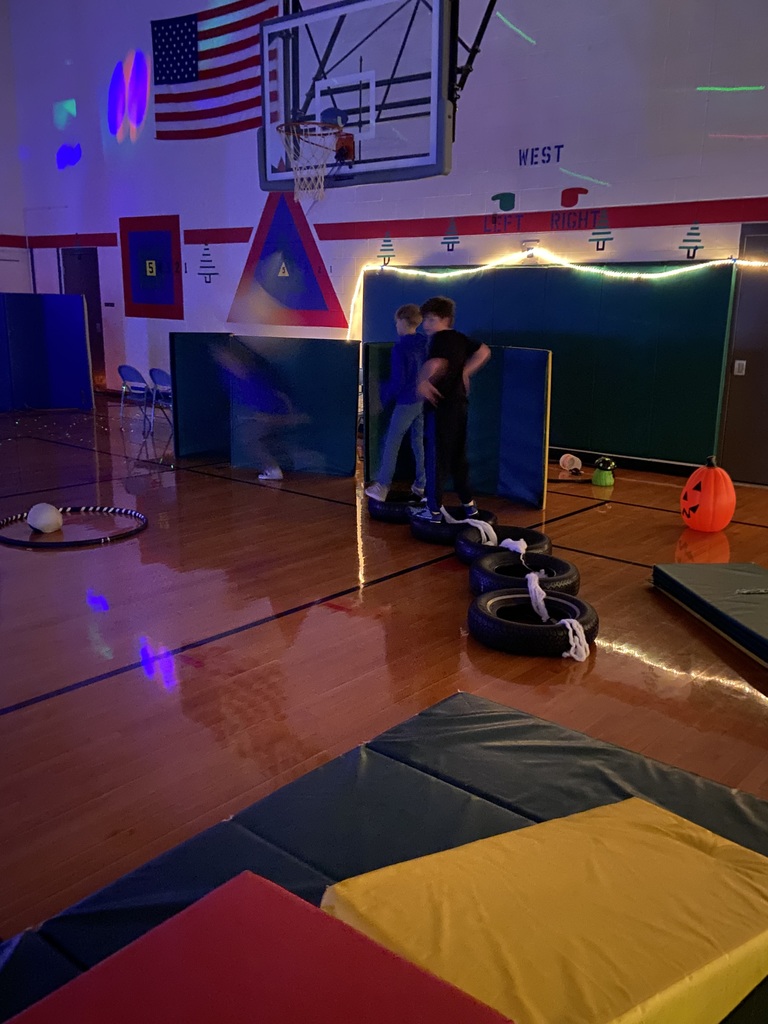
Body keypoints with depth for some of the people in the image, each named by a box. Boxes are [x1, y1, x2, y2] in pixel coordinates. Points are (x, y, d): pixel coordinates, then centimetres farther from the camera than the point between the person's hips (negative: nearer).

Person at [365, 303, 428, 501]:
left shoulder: (400, 347, -15)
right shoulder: (425, 344, 3)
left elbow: (398, 380, -15)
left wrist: (386, 394, 0)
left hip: (406, 402, -6)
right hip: (424, 401, 6)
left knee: (392, 444, 2)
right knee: (419, 442, 13)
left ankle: (382, 487, 5)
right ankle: (421, 486, 16)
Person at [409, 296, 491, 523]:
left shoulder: (439, 339, -12)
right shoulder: (460, 338, 11)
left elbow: (435, 363, -32)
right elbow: (484, 352, 22)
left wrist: (423, 382, -22)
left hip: (440, 405, -8)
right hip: (459, 404, 8)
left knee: (436, 457, -2)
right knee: (458, 456, 16)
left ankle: (434, 510, 3)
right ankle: (468, 504, 21)